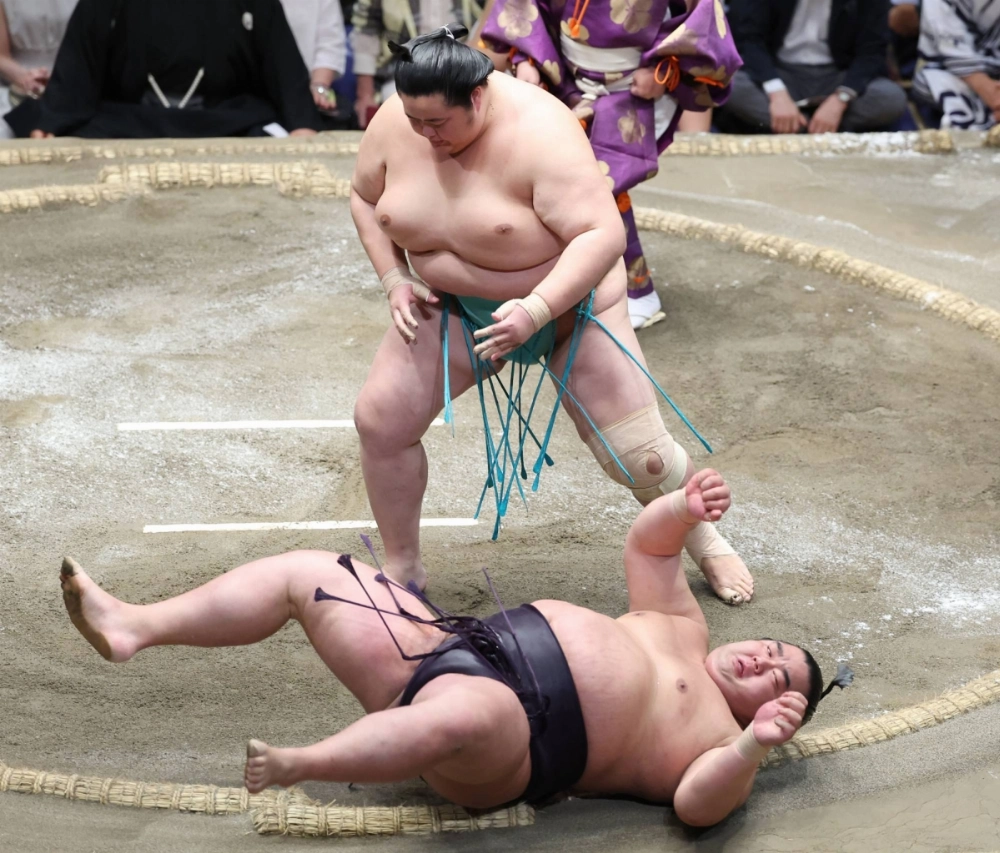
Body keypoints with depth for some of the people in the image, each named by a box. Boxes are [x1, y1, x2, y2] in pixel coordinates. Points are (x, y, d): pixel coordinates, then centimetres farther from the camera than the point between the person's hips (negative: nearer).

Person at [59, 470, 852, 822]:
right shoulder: (682, 630, 21)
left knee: (461, 716, -49)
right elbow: (646, 544, 22)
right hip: (459, 647, 9)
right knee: (307, 572, 3)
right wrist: (686, 507, 2)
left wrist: (755, 745, -34)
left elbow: (698, 803, -20)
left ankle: (296, 764, -40)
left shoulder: (720, 738, 0)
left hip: (502, 731, -9)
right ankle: (131, 627, 3)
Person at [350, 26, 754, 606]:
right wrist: (394, 280, -7)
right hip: (454, 307, 5)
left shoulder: (539, 134, -31)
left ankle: (707, 543, 25)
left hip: (567, 303, -4)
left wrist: (535, 310, -44)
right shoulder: (396, 124, -14)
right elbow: (365, 198, 5)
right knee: (380, 419, -8)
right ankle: (403, 567, 12)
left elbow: (603, 235, -35)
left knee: (638, 451, -4)